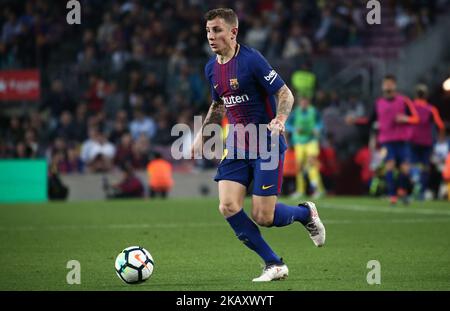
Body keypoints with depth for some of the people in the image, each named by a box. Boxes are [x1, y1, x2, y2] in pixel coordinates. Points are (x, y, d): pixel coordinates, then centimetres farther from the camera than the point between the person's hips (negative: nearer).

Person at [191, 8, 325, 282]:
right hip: (237, 146, 7)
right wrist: (202, 134, 16)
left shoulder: (251, 60, -15)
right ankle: (275, 265, 3)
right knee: (228, 207, -11)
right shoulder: (212, 68, 8)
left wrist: (280, 120, -32)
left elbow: (286, 94, -14)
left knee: (263, 217, -9)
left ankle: (306, 213, 26)